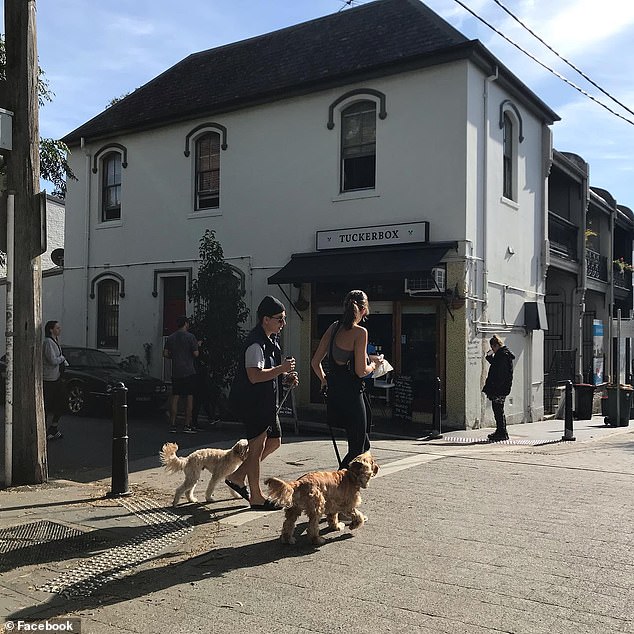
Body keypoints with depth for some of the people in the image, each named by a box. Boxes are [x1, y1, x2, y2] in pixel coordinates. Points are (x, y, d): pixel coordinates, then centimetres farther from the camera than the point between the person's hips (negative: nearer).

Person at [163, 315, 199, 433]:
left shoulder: (170, 338, 7)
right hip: (189, 372, -4)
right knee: (189, 398, 0)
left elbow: (165, 354, 6)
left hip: (176, 372, 4)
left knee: (175, 397, 7)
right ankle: (187, 426, 0)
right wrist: (197, 346, 10)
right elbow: (196, 354, -10)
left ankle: (172, 425, 6)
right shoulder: (190, 337, -8)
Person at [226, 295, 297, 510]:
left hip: (266, 402, 10)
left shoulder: (271, 340, 12)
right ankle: (256, 496, 13)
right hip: (253, 402, -10)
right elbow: (255, 375, -31)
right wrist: (282, 369, -26)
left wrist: (285, 376, 7)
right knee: (257, 448, 0)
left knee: (274, 441, 17)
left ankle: (237, 477, 26)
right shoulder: (256, 343, -21)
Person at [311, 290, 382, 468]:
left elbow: (315, 363, 10)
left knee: (363, 444, 22)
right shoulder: (359, 332, -13)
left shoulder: (334, 328, 7)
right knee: (357, 449, 4)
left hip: (333, 392, 8)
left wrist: (324, 381, 25)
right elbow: (361, 371, -16)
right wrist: (373, 365, 3)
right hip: (351, 393, -8)